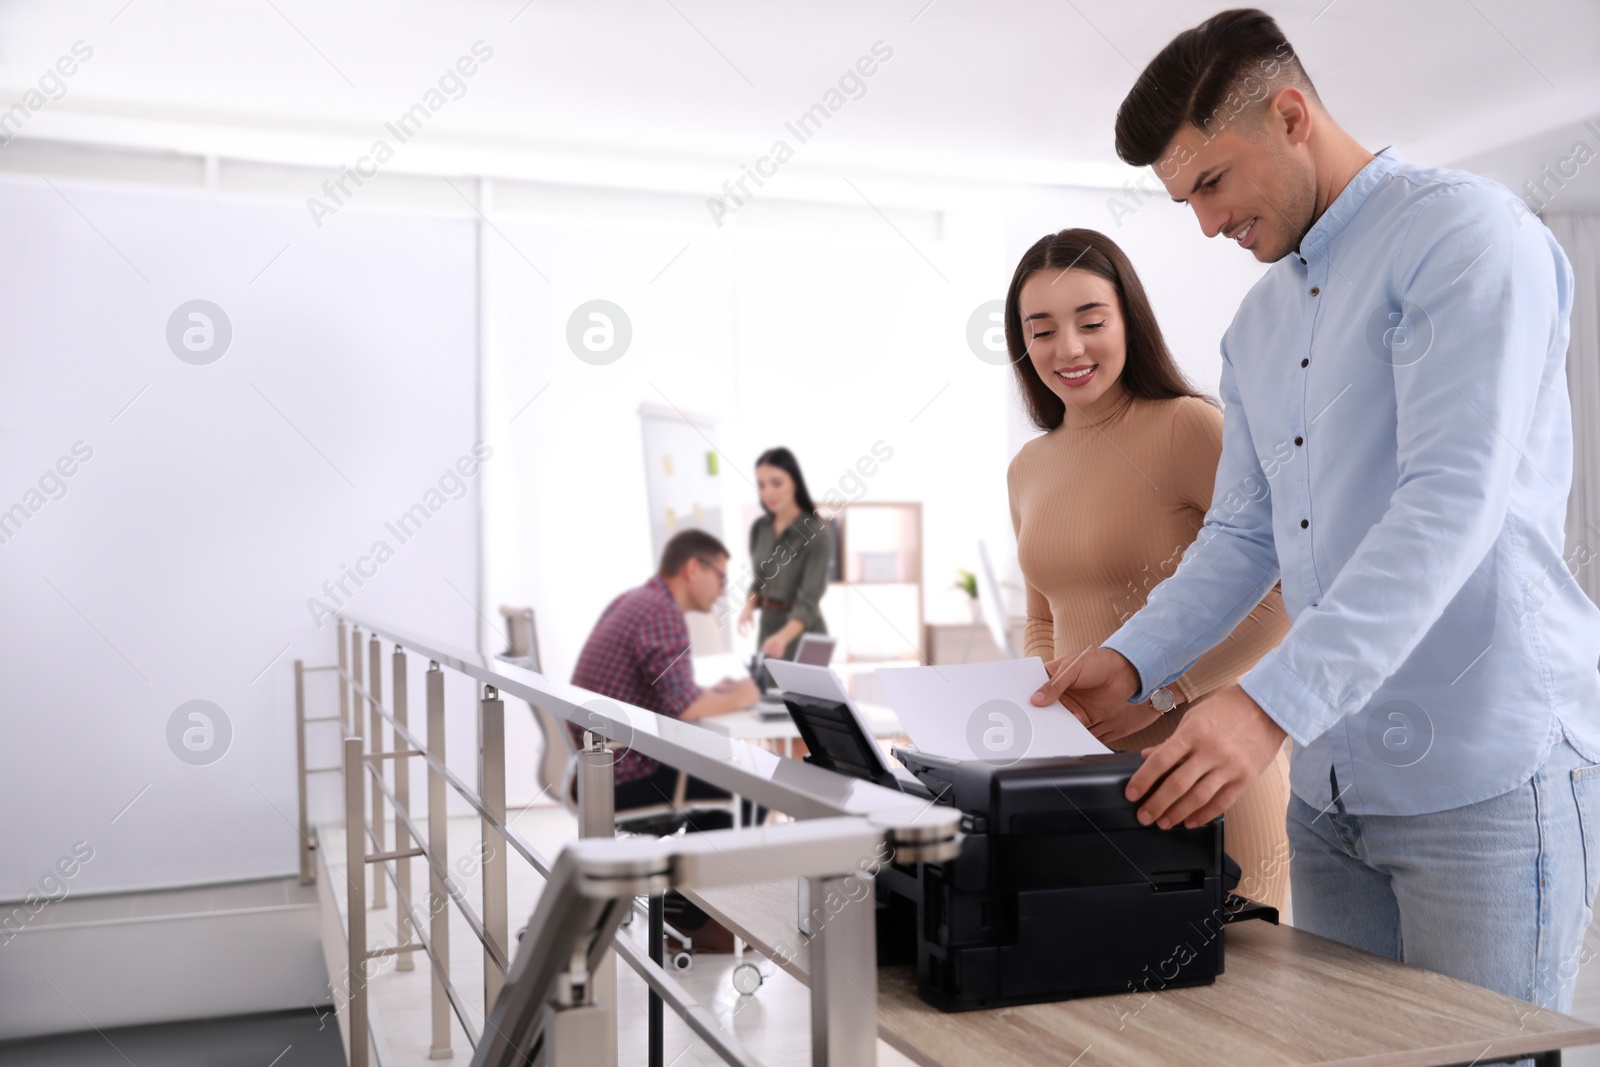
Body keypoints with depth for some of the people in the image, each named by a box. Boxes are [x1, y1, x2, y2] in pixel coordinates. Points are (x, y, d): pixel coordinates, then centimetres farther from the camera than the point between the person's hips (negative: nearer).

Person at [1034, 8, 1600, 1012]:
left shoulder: (1464, 231, -10)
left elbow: (1450, 502, -22)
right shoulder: (1258, 323, 16)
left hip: (1487, 773, -7)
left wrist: (1273, 702, -30)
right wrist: (1134, 659, -1)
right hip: (1330, 782, 8)